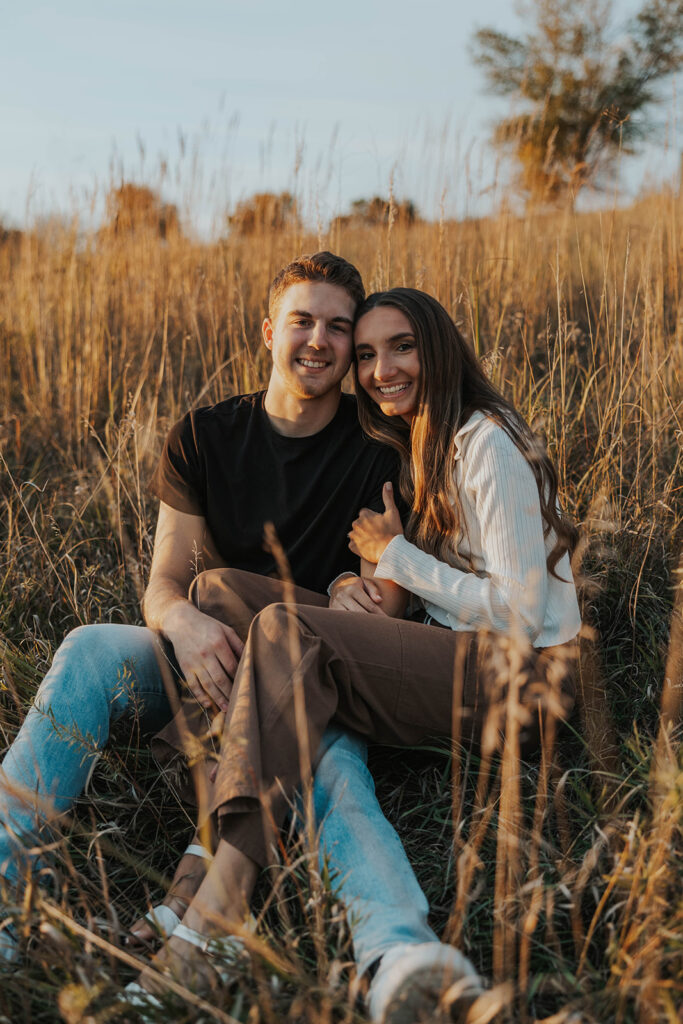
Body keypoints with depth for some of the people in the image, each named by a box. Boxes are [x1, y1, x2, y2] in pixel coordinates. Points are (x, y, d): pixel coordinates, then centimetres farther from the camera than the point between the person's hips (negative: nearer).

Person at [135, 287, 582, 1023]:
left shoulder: (487, 444, -11)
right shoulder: (410, 448, 16)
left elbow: (520, 616, -15)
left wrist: (397, 556, -8)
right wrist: (375, 577, -5)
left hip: (522, 679, -8)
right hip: (452, 657, 9)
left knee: (287, 631, -30)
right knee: (221, 589, -7)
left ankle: (223, 889, -35)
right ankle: (209, 849, -21)